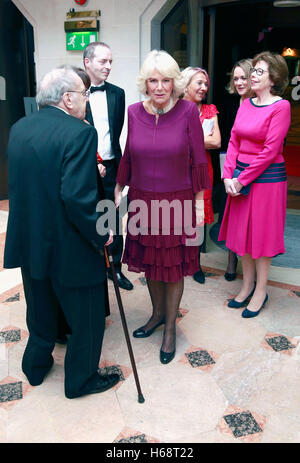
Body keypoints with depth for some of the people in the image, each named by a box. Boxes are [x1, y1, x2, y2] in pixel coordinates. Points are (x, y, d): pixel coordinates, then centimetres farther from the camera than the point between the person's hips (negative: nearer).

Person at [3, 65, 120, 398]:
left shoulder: (19, 129, 3)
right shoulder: (80, 133, -21)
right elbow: (77, 197, -29)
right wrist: (101, 235, -14)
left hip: (29, 242, 8)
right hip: (69, 247, -7)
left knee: (41, 311, 27)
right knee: (87, 318, 15)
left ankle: (36, 367, 46)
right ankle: (81, 380, 32)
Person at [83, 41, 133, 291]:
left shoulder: (117, 93, 8)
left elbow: (117, 131, 8)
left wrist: (105, 161, -2)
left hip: (110, 167, 3)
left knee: (114, 222, 11)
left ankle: (115, 267, 26)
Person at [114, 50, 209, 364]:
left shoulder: (188, 111, -9)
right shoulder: (134, 112, -1)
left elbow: (198, 160, -6)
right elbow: (128, 156, 9)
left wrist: (199, 203, -5)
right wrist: (118, 190, 11)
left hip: (177, 202, -3)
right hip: (142, 200, 3)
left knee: (173, 266, 8)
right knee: (149, 262, 15)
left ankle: (170, 327, 27)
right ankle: (157, 312, 40)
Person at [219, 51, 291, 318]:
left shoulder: (281, 106, -11)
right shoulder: (246, 104, 8)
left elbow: (270, 150, -16)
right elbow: (234, 141, 6)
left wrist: (242, 179, -15)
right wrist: (229, 176, -5)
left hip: (267, 177, -6)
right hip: (240, 177, 7)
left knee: (261, 234, 4)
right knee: (242, 232, 13)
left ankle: (261, 291, 20)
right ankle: (247, 286, 29)